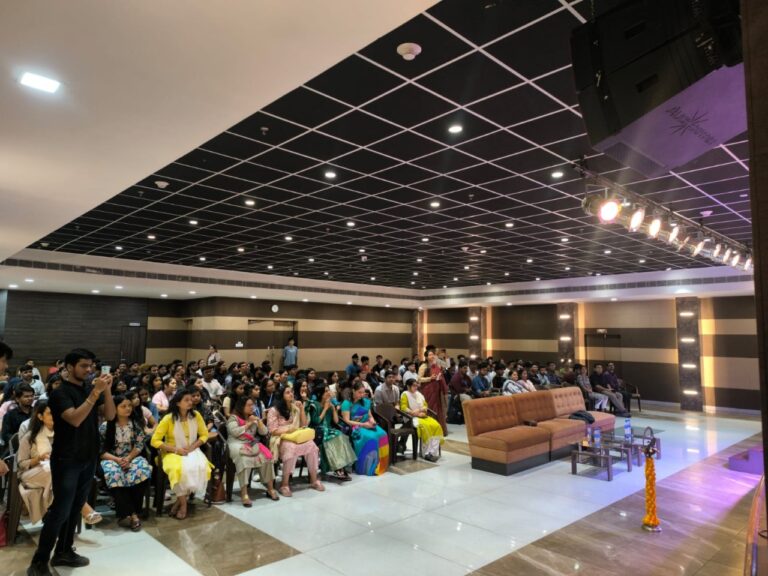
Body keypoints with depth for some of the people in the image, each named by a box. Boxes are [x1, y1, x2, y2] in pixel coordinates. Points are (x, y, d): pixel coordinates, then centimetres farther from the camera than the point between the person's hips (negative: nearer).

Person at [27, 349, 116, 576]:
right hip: (67, 460, -6)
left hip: (89, 458, 6)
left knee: (75, 508, 14)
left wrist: (107, 390, -16)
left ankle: (63, 552, 26)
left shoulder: (91, 388, 5)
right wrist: (95, 392, -30)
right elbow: (75, 419, -26)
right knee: (60, 510, -4)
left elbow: (110, 415, -2)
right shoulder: (60, 392, -12)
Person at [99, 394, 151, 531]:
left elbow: (139, 446, 0)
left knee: (142, 470, -32)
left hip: (132, 457, 1)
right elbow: (101, 450, -3)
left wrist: (128, 459, -17)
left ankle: (125, 514, -21)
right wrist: (117, 460, -17)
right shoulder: (105, 426, -2)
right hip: (111, 459, -1)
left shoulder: (137, 424, 3)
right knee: (114, 474, -36)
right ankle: (131, 514, -28)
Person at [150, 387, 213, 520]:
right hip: (173, 453, -3)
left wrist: (192, 447, -12)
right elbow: (155, 441, -11)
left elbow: (204, 435, 5)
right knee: (180, 469, -36)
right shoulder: (168, 419, -12)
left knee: (201, 467, -29)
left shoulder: (196, 415, -4)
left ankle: (179, 500, -9)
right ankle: (183, 503, -12)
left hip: (192, 451, 3)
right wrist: (175, 450, -19)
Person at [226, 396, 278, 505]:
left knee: (267, 456, -20)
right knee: (244, 459, -36)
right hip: (237, 444, -5)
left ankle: (270, 488, -10)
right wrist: (249, 424, -8)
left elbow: (264, 432, 12)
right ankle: (244, 493, -34)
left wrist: (259, 421, -3)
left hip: (252, 443, 5)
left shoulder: (254, 417, 17)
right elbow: (234, 432, -16)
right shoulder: (233, 417, 0)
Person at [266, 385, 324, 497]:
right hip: (280, 438, -5)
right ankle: (284, 484, -29)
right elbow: (273, 431, -8)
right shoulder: (274, 410, -3)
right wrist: (288, 430, -21)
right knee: (291, 448, -38)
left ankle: (314, 480, -15)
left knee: (311, 445, -24)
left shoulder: (295, 408, 15)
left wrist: (301, 409, 2)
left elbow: (304, 425, 12)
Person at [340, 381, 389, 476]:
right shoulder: (346, 403, -5)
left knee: (382, 434, -25)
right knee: (369, 437, -35)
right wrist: (363, 424, -16)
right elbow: (347, 421, -11)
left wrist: (372, 421, -6)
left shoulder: (366, 401, 13)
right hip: (353, 427, -5)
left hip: (366, 425, 6)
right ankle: (367, 467, -26)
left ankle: (379, 465, -18)